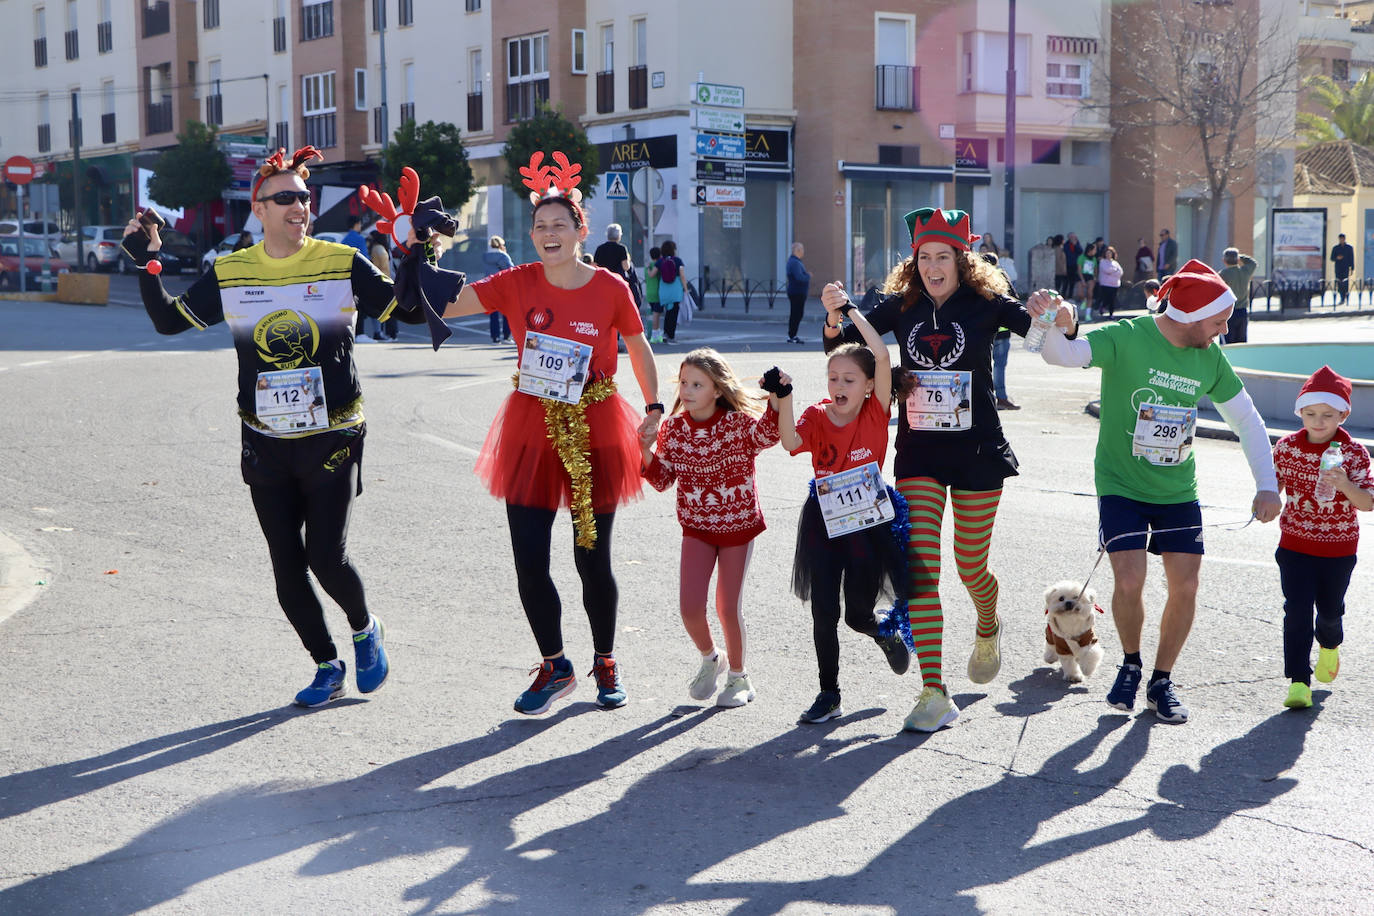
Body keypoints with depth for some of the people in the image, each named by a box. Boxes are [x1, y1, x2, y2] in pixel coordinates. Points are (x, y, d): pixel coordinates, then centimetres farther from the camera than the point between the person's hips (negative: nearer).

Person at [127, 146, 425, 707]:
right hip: (265, 445, 3)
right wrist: (146, 265, 0)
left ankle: (365, 630, 20)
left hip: (332, 439, -3)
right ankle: (327, 666, 25)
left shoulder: (343, 263, -3)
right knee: (288, 571, 6)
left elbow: (411, 311, -2)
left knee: (327, 558, -12)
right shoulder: (229, 273, 3)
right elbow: (168, 320, 12)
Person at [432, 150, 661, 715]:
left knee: (592, 560, 5)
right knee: (528, 561, 0)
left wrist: (654, 408, 3)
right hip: (531, 432, 1)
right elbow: (439, 306, -6)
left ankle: (606, 662, 29)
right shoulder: (516, 284, -2)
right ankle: (554, 666, 22)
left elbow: (638, 348, 11)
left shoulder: (611, 289, -3)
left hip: (595, 434, -1)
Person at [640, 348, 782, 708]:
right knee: (690, 607, -7)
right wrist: (646, 450, -19)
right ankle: (709, 659, 25)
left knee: (728, 606, 2)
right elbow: (662, 481, -2)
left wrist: (774, 401, -50)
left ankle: (738, 675, 26)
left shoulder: (738, 422, -15)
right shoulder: (672, 428, -5)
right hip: (697, 527, 3)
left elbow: (766, 435, -35)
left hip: (739, 524, -3)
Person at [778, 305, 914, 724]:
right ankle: (829, 695, 16)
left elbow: (882, 356, -22)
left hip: (869, 519, -2)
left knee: (859, 613, 3)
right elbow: (791, 442, -25)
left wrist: (852, 312, -21)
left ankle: (886, 629, 41)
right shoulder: (816, 416, -4)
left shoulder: (875, 413, -9)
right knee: (824, 611, 3)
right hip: (823, 521, 2)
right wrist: (785, 397, -34)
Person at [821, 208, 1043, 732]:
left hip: (977, 451, -2)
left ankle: (988, 628, 45)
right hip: (918, 451, 2)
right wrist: (834, 318, -23)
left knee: (970, 566, 8)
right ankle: (934, 693, -4)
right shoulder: (899, 305, 1)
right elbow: (841, 347, -2)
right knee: (920, 567, -8)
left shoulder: (985, 303, -5)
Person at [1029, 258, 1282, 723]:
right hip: (1122, 487, -4)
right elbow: (1062, 355, -28)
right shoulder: (1127, 338, -15)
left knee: (1185, 586, -3)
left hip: (1178, 492, 4)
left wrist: (1267, 485, 1)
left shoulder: (1210, 358, 0)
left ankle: (1162, 681, 18)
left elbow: (1247, 420, 10)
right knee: (1130, 581, -16)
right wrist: (1056, 327, -52)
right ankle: (1131, 663, 14)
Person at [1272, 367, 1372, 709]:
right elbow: (1274, 484, 13)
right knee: (1297, 611, -7)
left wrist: (1346, 485, -37)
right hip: (1295, 543, 0)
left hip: (1339, 548, 0)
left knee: (1330, 609, 16)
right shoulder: (1286, 447, -6)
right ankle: (1298, 681, -4)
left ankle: (1329, 645, 50)